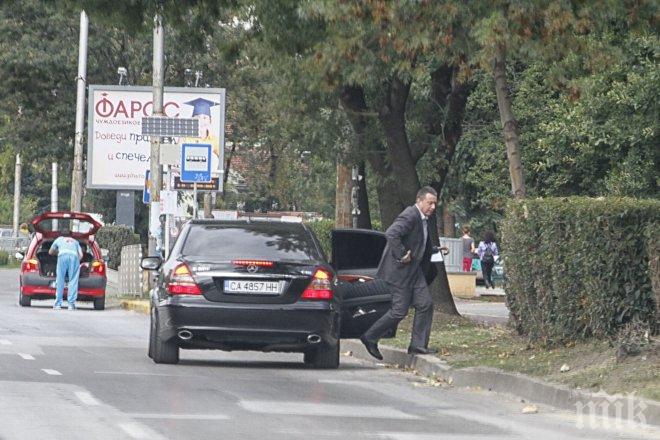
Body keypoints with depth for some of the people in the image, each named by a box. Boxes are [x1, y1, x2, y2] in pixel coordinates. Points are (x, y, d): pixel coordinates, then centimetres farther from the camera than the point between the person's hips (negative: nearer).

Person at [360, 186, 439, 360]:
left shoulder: (422, 220, 14)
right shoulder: (410, 216, -18)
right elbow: (391, 234, -31)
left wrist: (435, 251, 14)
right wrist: (401, 256, -26)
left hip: (414, 270, 10)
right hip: (399, 270, -10)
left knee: (425, 304, 3)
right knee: (399, 310, -7)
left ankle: (418, 345, 7)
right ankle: (370, 338, 7)